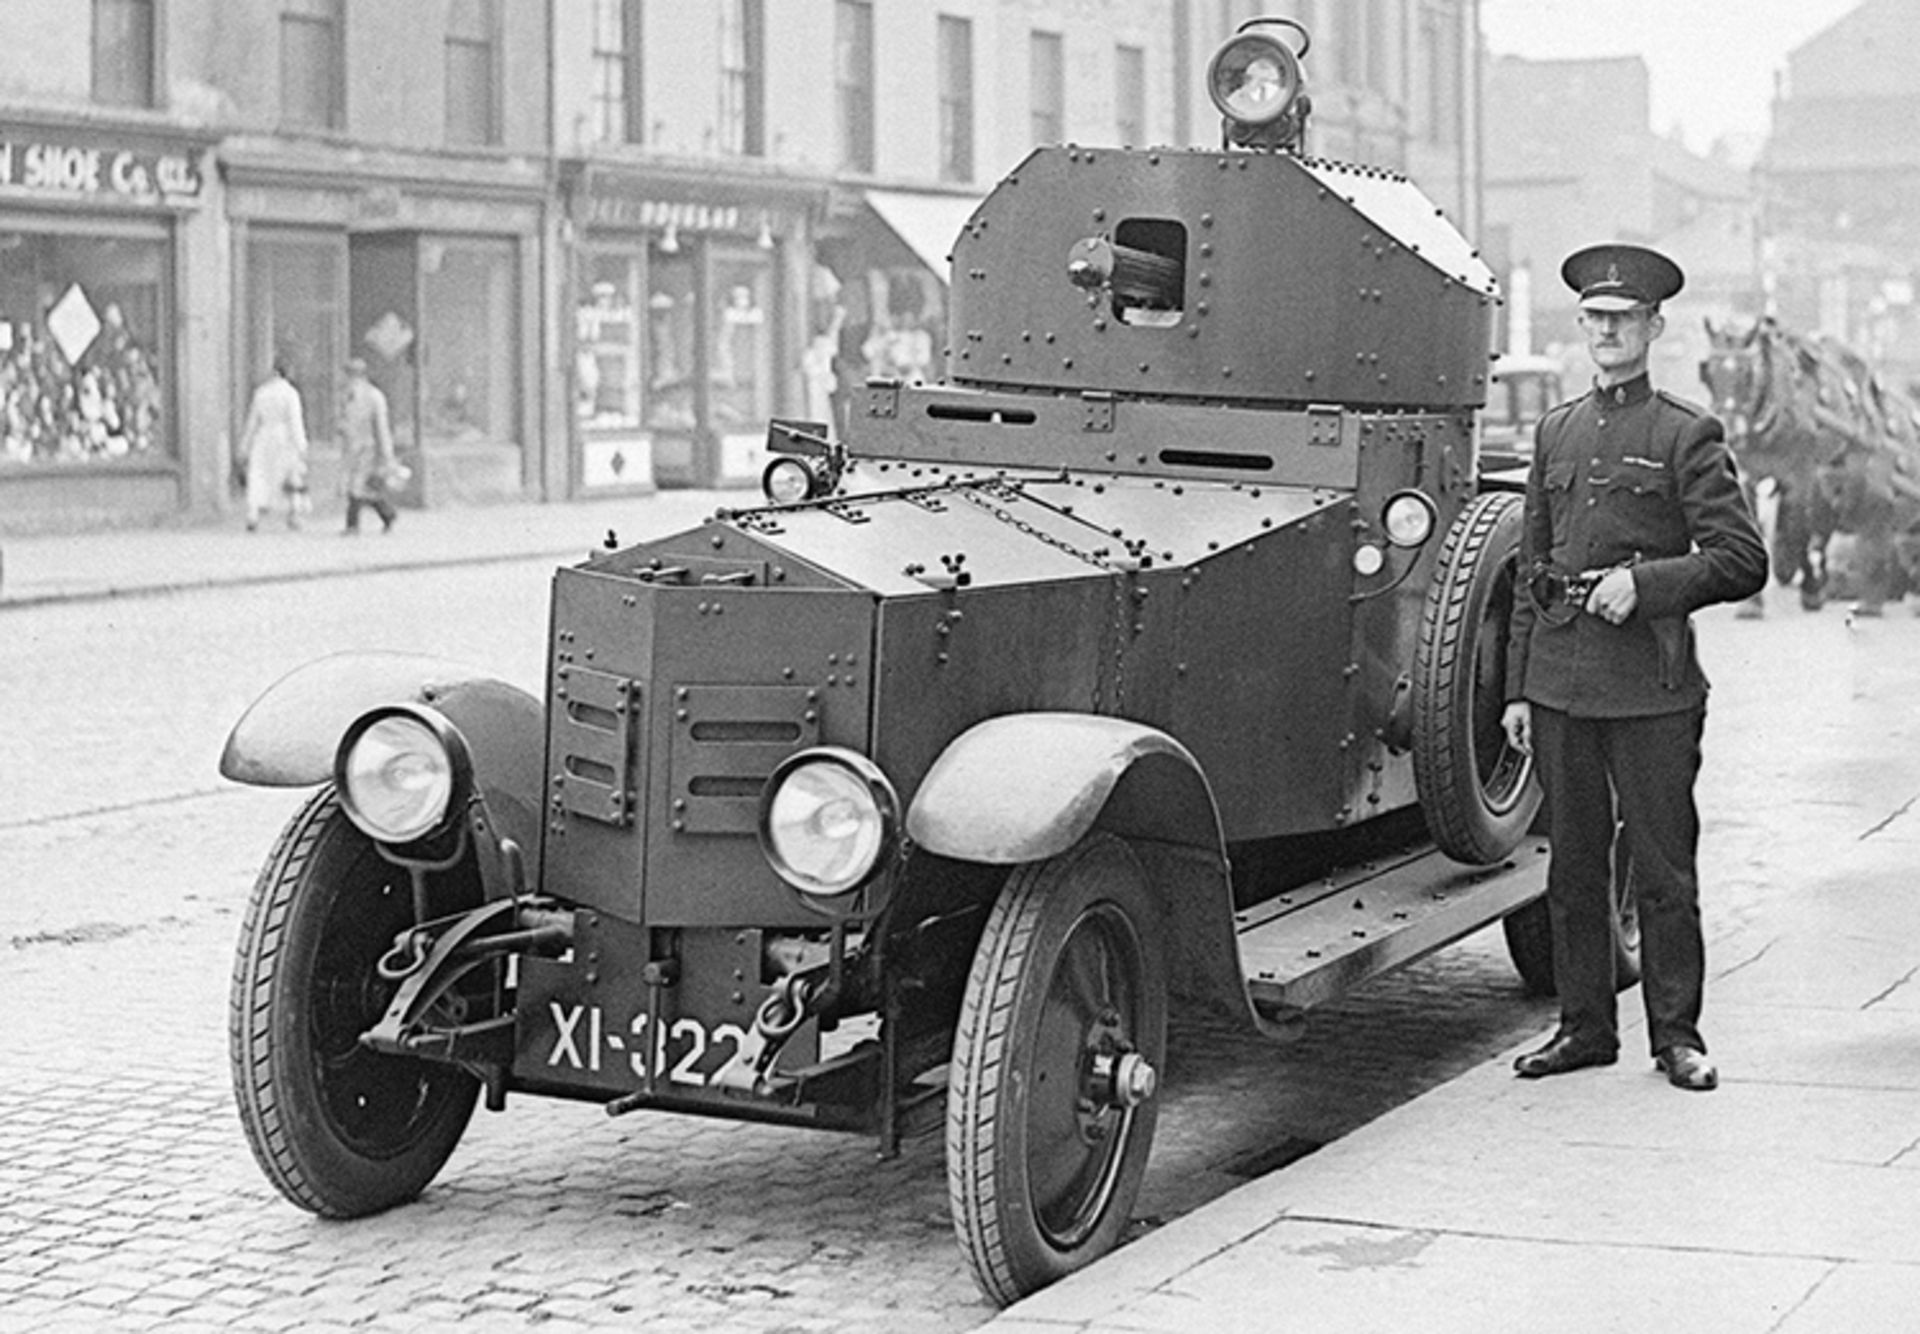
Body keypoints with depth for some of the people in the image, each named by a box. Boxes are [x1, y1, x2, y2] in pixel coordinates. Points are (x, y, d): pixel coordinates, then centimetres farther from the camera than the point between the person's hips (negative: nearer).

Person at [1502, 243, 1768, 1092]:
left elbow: (1743, 561, -5)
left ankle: (1676, 1036, 9)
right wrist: (1517, 688, 12)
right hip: (1560, 686, 4)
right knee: (1574, 867, 9)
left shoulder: (1686, 437, 0)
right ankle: (1584, 1028, 18)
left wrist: (1644, 582, -16)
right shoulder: (1556, 432, 14)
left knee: (1662, 868, 0)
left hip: (1652, 687, -4)